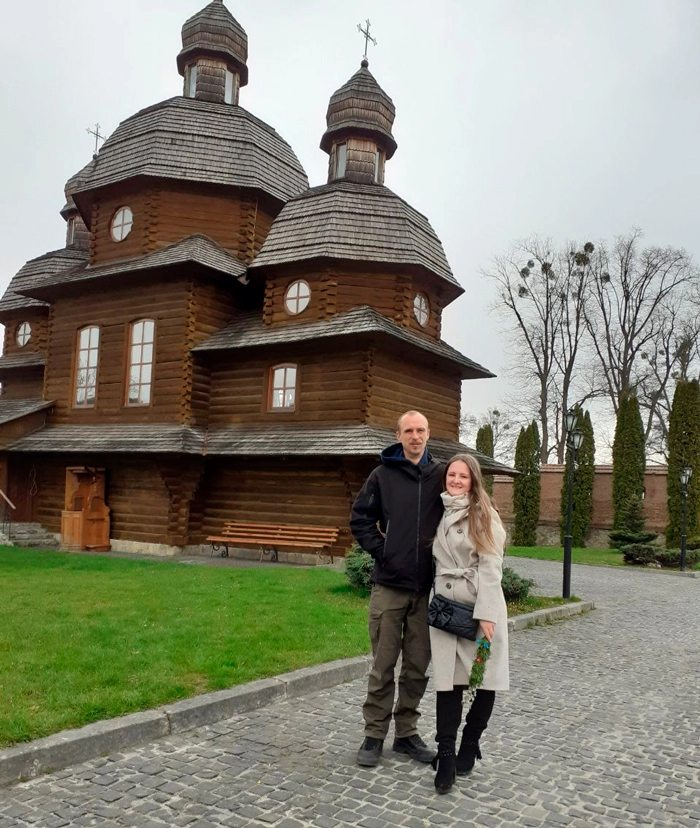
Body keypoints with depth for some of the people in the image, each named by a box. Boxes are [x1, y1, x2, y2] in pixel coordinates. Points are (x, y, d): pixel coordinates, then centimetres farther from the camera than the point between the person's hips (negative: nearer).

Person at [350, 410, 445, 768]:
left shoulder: (441, 475, 4)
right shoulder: (383, 474, 1)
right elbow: (360, 518, 5)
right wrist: (380, 550, -3)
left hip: (427, 586, 2)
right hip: (389, 584, -2)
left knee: (418, 666, 11)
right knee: (383, 665, 5)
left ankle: (407, 732, 27)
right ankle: (374, 734, 19)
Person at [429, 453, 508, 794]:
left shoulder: (484, 515, -4)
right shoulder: (438, 512, 9)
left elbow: (490, 567, -10)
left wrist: (486, 615, -16)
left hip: (480, 606, -3)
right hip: (445, 605, 3)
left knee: (486, 679, 3)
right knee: (447, 680, 0)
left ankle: (469, 745, 24)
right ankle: (446, 756, 7)